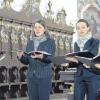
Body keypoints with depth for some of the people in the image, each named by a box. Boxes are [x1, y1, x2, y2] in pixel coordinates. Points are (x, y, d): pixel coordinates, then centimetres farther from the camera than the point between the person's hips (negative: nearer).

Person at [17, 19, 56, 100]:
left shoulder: (50, 41, 2)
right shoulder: (30, 42, 14)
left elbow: (50, 58, -11)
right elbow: (26, 61, 10)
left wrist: (41, 57, -31)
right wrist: (21, 56, -12)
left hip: (44, 76, -4)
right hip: (31, 76, 4)